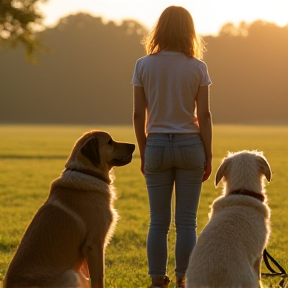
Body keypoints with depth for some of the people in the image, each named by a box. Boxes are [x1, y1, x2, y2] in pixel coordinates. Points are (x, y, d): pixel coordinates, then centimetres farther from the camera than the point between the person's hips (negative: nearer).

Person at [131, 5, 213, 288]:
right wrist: (208, 155, 3)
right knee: (186, 222, 4)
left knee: (158, 222, 8)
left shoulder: (144, 66, -2)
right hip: (190, 146, -1)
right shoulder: (197, 68, -4)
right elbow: (204, 115, -5)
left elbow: (138, 114, -1)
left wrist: (143, 152, 9)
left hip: (157, 146, 1)